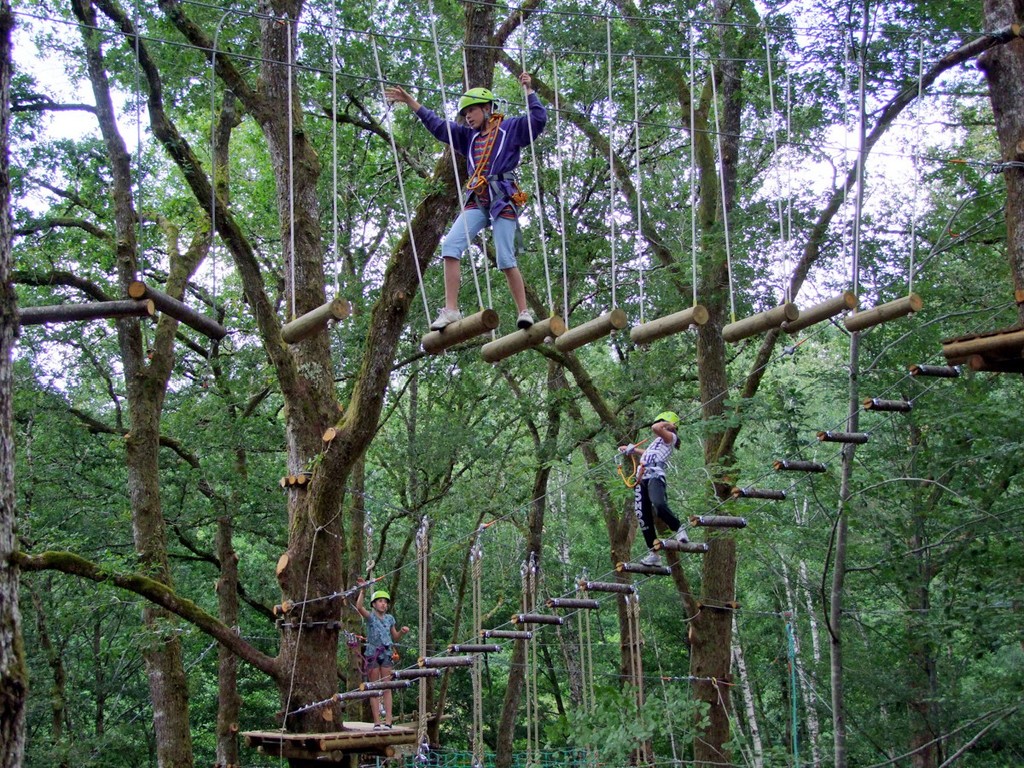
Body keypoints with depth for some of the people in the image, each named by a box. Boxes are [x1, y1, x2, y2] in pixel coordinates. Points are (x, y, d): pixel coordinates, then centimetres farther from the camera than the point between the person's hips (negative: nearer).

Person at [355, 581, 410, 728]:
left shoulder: (390, 618, 12)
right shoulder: (370, 616, 0)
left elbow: (395, 638, 19)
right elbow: (359, 607, -21)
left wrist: (402, 632, 0)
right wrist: (362, 591, -25)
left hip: (386, 654, 3)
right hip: (372, 653, -3)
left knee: (387, 688, -1)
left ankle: (388, 721, -3)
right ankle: (377, 722, 0)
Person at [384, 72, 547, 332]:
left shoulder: (511, 128, 11)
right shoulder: (469, 136, 25)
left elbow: (538, 119, -1)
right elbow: (437, 126, 27)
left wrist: (529, 90, 2)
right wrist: (409, 101, 25)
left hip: (503, 200, -5)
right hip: (476, 201, 5)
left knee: (506, 259, -10)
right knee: (450, 245, -15)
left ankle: (524, 312, 0)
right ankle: (451, 309, -19)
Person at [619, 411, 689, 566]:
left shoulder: (670, 437, 9)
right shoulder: (657, 441, 33)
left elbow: (655, 428, -11)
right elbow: (647, 454, 51)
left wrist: (664, 425, 9)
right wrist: (631, 449, 60)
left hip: (655, 476, -8)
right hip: (642, 479, 8)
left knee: (659, 505, -34)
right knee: (643, 518, -2)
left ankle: (679, 529, -15)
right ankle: (653, 553, -1)